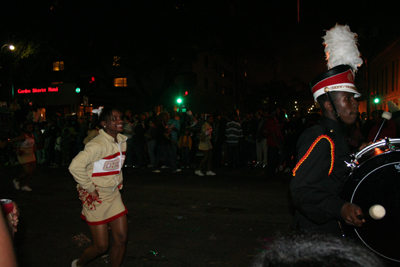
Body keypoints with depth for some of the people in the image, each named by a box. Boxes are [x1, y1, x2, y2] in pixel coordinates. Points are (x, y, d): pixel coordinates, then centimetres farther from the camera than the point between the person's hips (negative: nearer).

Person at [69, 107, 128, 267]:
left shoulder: (122, 140, 3)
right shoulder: (98, 145, -23)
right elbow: (75, 166, -29)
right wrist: (90, 189, -21)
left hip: (114, 196, 7)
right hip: (96, 199, -7)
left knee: (122, 239, 6)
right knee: (101, 246, 4)